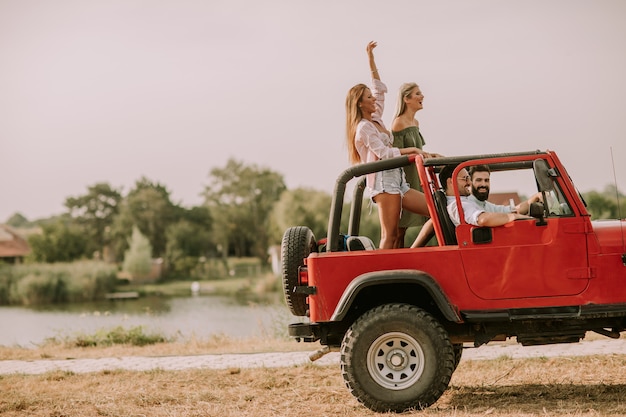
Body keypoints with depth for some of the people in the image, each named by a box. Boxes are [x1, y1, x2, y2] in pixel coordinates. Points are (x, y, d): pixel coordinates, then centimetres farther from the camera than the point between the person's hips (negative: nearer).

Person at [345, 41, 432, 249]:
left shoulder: (376, 120, 20)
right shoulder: (364, 127, -5)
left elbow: (380, 89, 27)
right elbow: (383, 153, -15)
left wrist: (371, 59, 25)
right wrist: (409, 150, -12)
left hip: (396, 181, 9)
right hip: (383, 181, -9)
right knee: (389, 235, -14)